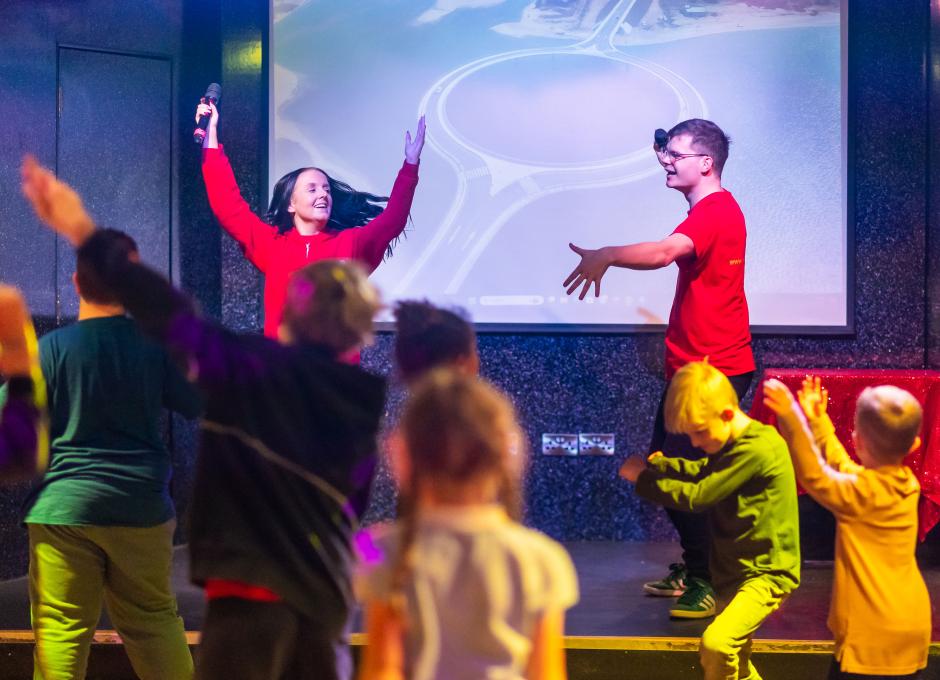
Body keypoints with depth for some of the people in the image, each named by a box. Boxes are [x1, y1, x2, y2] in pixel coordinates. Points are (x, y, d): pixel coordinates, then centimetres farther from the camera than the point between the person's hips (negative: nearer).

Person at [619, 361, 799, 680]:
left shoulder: (756, 449, -23)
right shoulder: (735, 445, 6)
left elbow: (698, 496, -21)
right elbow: (703, 472, 18)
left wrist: (643, 479, -10)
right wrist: (656, 464, 0)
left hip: (766, 573, -10)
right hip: (737, 570, 10)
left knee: (716, 644, -29)